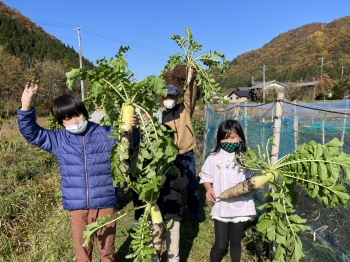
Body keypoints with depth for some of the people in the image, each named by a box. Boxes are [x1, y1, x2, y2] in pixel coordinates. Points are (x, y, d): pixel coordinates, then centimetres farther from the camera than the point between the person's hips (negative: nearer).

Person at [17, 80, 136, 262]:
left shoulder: (106, 134, -3)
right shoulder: (58, 140, 2)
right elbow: (30, 132, 3)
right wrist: (26, 103, -11)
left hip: (105, 202, -1)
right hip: (77, 205, 2)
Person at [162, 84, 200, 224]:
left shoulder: (185, 109, 1)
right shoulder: (161, 115, 2)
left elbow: (190, 94, -13)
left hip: (187, 154, -1)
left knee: (191, 185, 8)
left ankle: (193, 213, 25)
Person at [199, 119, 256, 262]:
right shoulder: (213, 158, -5)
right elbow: (206, 176, 2)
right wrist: (209, 189, -15)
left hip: (240, 207, 1)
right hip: (221, 207, -1)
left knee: (236, 241, 19)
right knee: (221, 245, 5)